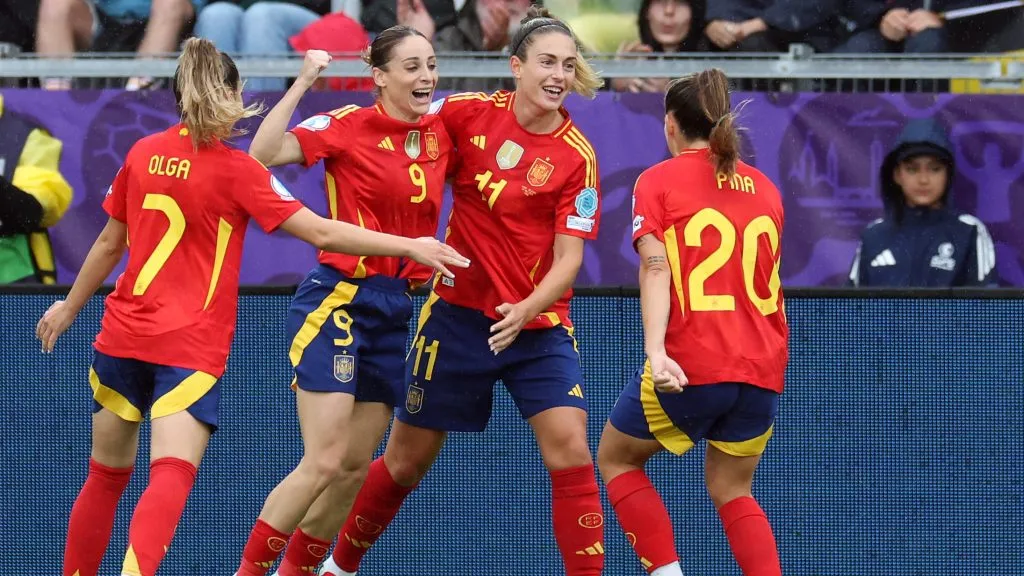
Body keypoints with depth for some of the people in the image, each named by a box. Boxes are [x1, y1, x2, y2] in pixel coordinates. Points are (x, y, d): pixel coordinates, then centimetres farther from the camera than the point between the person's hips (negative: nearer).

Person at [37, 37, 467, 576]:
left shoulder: (143, 154, 5)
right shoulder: (236, 170, -8)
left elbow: (109, 244, 15)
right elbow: (321, 233, -11)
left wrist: (71, 306, 30)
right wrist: (409, 246, -6)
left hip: (122, 336, 5)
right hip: (192, 345, -5)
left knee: (107, 474, 17)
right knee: (171, 476, -14)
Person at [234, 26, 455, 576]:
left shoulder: (440, 134, 7)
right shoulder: (350, 127, -10)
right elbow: (263, 153, -22)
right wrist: (304, 82, -24)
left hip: (395, 312, 6)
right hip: (338, 299, -6)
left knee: (355, 468, 7)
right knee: (324, 463, -12)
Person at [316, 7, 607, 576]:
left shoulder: (576, 156, -9)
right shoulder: (470, 112, -7)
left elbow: (568, 257, -11)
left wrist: (527, 310, -28)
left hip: (538, 324, -1)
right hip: (458, 314, 1)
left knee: (571, 449, -17)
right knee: (407, 460, 10)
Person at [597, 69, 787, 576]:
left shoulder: (658, 181, 0)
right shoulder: (764, 188, 13)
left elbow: (656, 268, -13)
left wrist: (655, 351, -23)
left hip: (690, 365, -4)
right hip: (763, 370, 4)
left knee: (616, 458, 19)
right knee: (731, 490, 20)